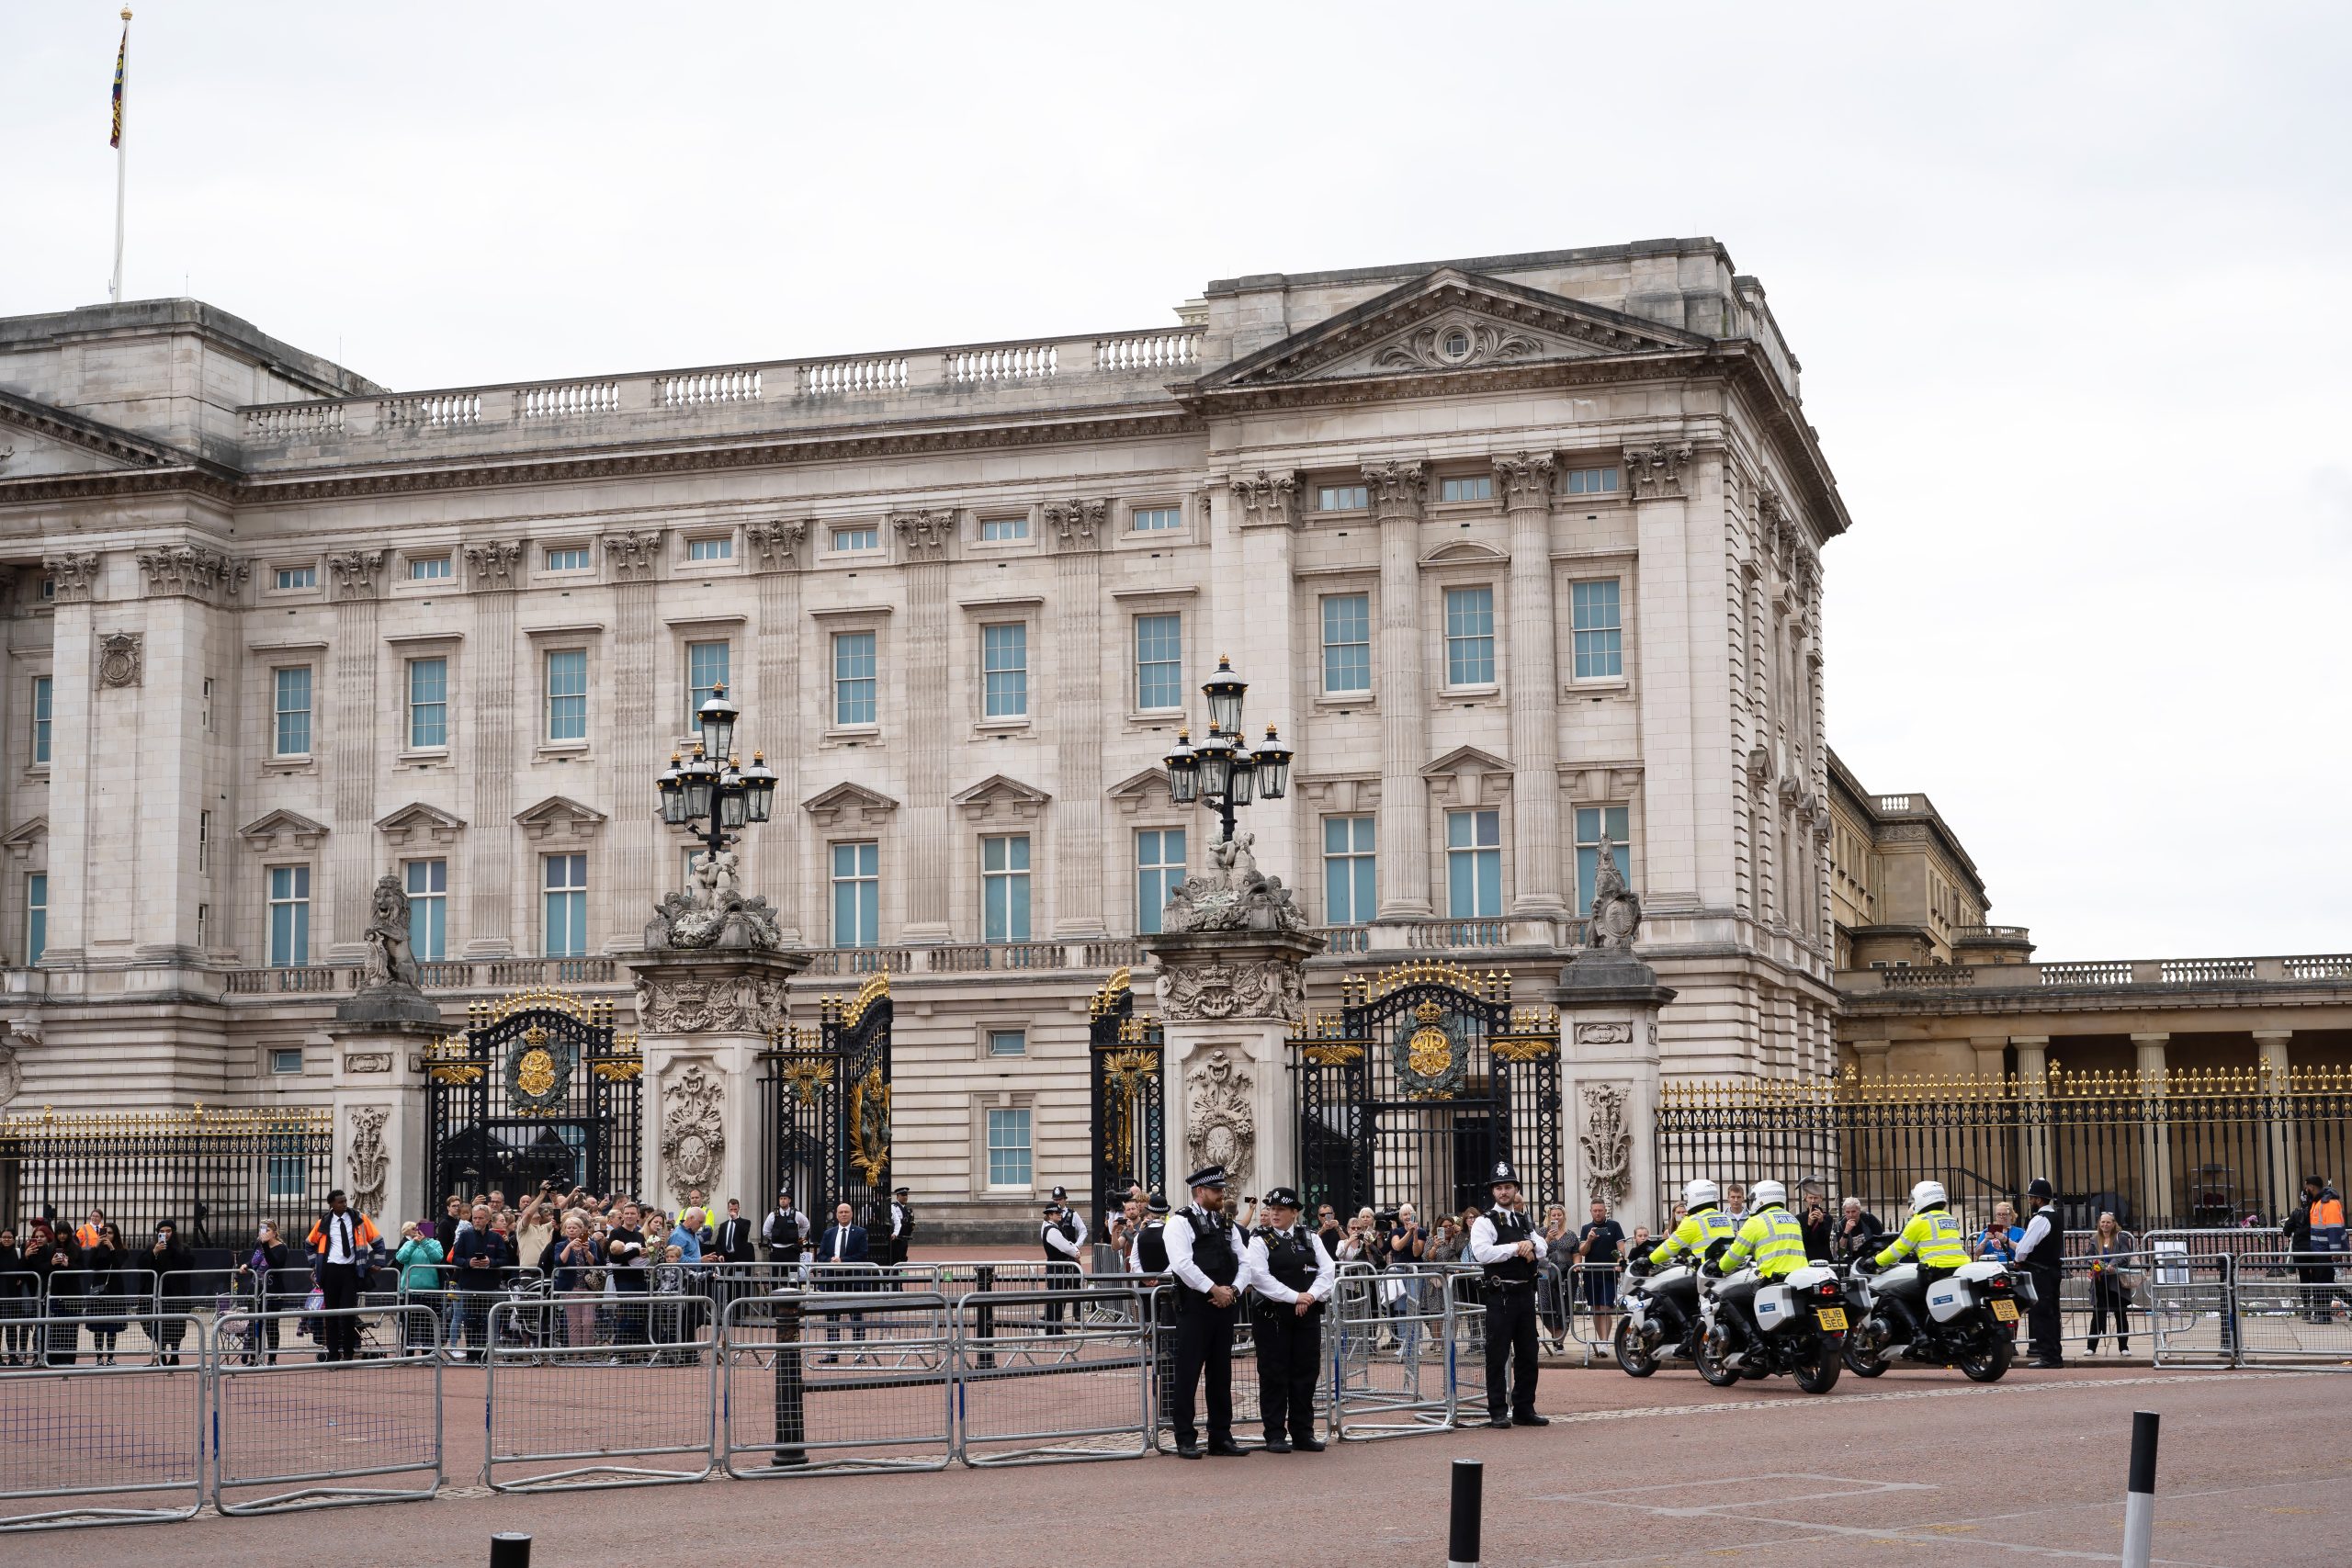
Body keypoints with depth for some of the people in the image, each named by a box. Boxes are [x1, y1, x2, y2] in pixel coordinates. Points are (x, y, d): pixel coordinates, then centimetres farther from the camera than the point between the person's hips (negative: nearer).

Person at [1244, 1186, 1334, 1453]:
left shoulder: (1310, 1238, 11)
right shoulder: (1260, 1239, -1)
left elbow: (1327, 1271, 4)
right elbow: (1260, 1276, -13)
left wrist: (1311, 1295, -13)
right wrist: (1295, 1297, -17)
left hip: (1308, 1315, 4)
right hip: (1272, 1315, -4)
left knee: (1306, 1374, 6)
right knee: (1274, 1375, -1)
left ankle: (1303, 1433, 14)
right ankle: (1275, 1435, 5)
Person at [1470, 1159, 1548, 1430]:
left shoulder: (1524, 1222, 17)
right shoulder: (1485, 1222, -4)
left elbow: (1543, 1252, 13)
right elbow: (1482, 1253, -18)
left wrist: (1530, 1245, -10)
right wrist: (1516, 1248, -16)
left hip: (1526, 1293, 7)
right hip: (1500, 1294, -7)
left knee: (1527, 1354, 11)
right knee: (1498, 1355, -4)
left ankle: (1524, 1409, 19)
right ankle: (1497, 1412, 1)